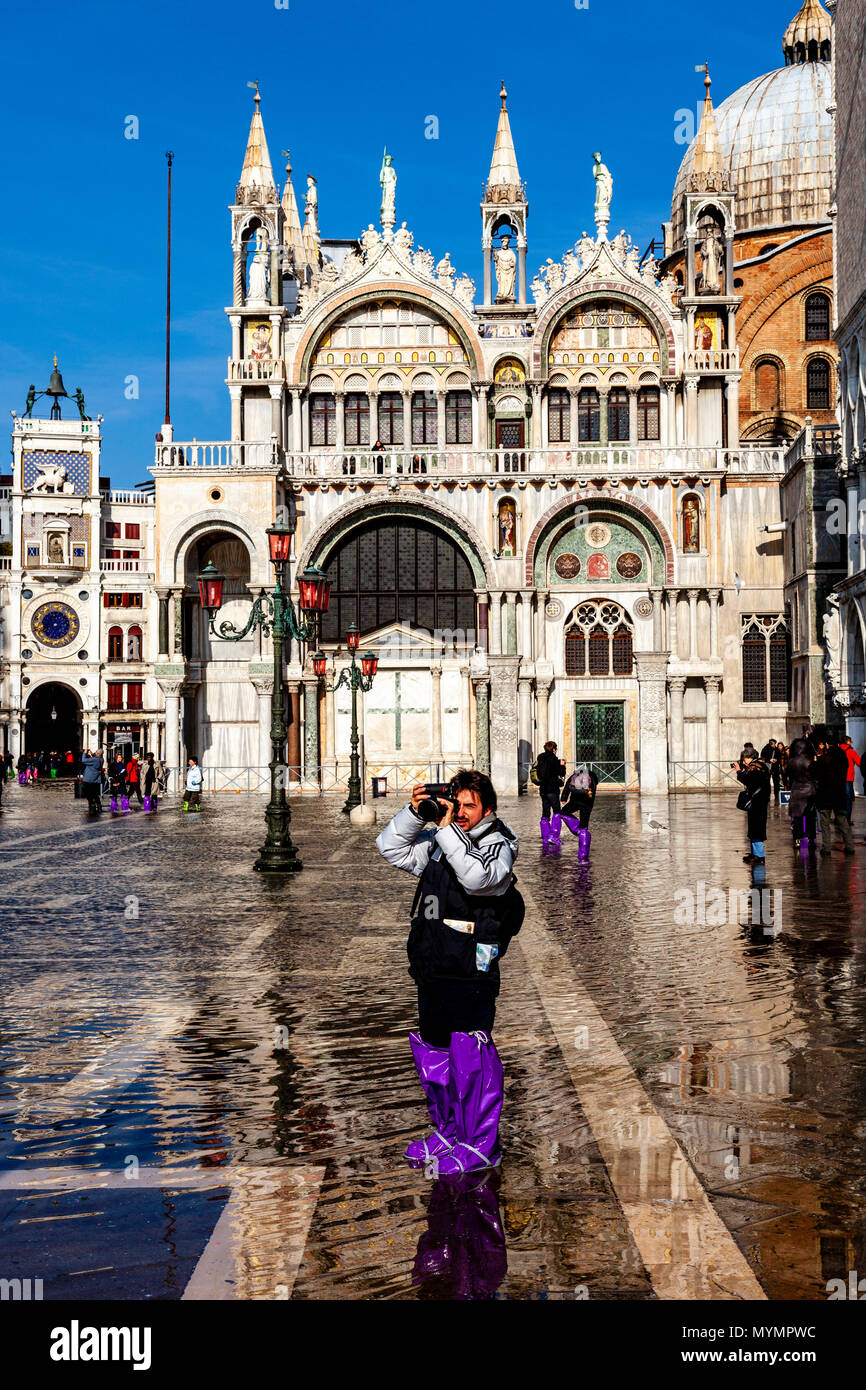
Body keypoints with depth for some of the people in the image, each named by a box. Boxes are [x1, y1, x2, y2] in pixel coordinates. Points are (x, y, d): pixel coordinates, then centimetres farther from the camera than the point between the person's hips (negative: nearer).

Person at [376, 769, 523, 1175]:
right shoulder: (437, 843, 13)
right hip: (431, 970, 8)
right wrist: (414, 813, 2)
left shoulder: (498, 847, -7)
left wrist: (448, 830, -24)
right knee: (432, 1054, 17)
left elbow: (477, 877, -27)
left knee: (471, 1058, -4)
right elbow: (391, 848, 16)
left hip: (470, 975, -8)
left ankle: (481, 1145, 8)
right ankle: (448, 1132, 33)